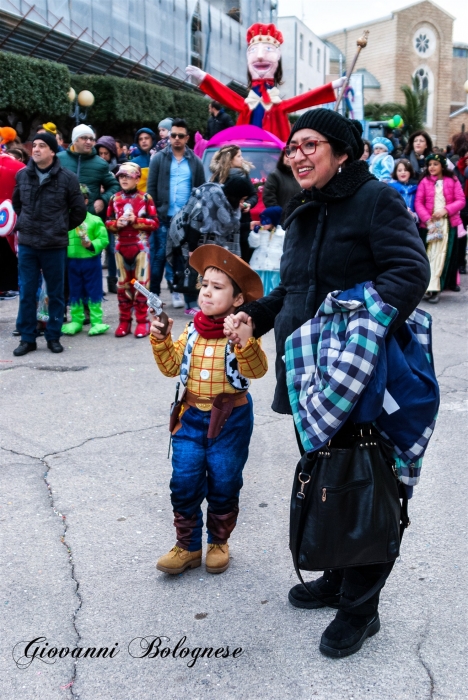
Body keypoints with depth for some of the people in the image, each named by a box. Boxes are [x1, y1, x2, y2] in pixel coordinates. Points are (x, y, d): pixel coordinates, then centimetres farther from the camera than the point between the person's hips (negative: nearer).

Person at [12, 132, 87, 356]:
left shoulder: (67, 178, -6)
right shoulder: (22, 175, 3)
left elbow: (79, 210, 2)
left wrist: (61, 228, 6)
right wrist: (26, 223, 13)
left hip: (55, 245, -2)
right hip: (27, 244, 2)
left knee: (56, 293, 7)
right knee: (26, 293, 6)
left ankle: (53, 336, 20)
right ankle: (27, 338, 16)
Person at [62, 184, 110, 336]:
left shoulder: (95, 220, -7)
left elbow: (103, 239, -7)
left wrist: (91, 245, -21)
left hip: (90, 261, -3)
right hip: (72, 261, 3)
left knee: (94, 292, 4)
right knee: (74, 292, 12)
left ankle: (97, 321, 11)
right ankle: (76, 320, 23)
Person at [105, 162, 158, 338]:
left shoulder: (145, 198, -2)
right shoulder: (114, 199, 7)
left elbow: (154, 222, -6)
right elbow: (108, 222, 9)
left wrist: (135, 220, -17)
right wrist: (117, 223, -11)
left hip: (140, 246, -3)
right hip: (121, 246, 3)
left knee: (141, 283, -1)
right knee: (122, 284, 8)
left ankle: (142, 321, 5)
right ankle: (124, 321, 16)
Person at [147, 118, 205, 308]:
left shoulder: (195, 162, 7)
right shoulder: (159, 158, 3)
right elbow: (151, 187, 1)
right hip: (163, 216, -1)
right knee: (158, 254, 2)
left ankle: (175, 291, 16)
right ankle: (153, 293, 9)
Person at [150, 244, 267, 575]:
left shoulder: (241, 332, -13)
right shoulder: (193, 331, 1)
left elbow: (256, 371, -27)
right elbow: (172, 367, 4)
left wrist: (246, 342, -44)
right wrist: (161, 340, -11)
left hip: (230, 419, -4)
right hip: (191, 417, 4)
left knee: (223, 485, 11)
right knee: (184, 483, 3)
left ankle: (219, 542, 32)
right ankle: (188, 547, 19)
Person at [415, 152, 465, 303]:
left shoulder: (452, 181, 3)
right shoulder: (424, 182, 4)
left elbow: (461, 200, -1)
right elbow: (418, 202, -2)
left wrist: (446, 210, -17)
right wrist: (427, 219, -15)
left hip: (449, 222, 0)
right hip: (430, 223, 0)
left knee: (447, 254, 3)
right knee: (432, 254, -1)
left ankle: (449, 282, 10)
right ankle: (432, 288, 1)